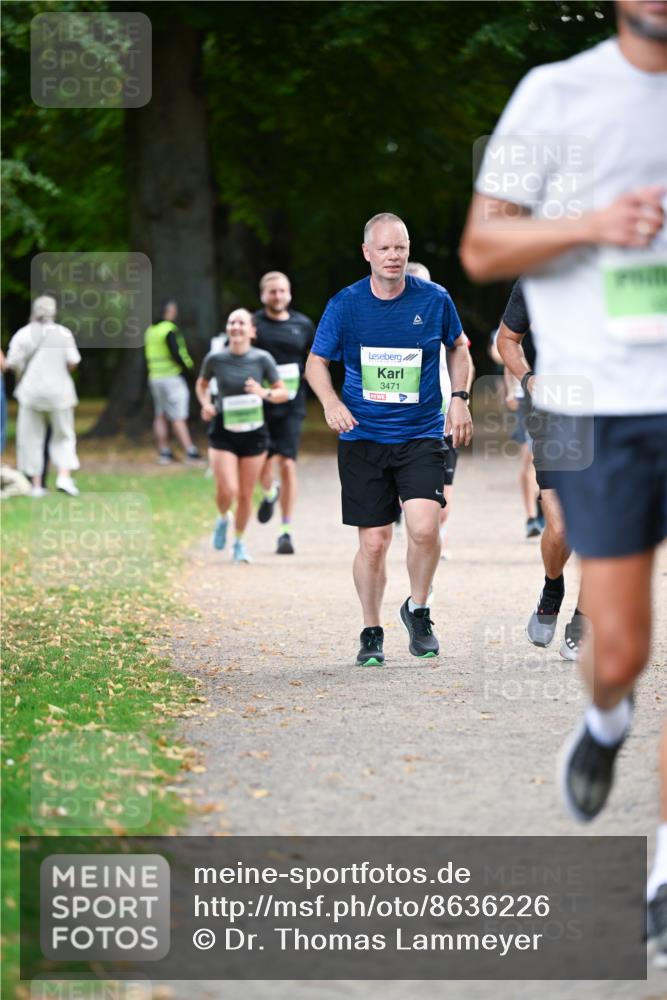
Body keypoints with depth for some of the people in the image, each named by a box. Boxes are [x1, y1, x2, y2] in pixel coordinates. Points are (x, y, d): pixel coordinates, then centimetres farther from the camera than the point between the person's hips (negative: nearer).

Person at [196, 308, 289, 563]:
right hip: (223, 434, -1)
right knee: (227, 490, -15)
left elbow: (283, 393, -1)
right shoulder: (215, 359, -6)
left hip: (254, 434, 1)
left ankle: (239, 542, 30)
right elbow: (202, 384, 14)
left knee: (245, 495, 7)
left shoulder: (262, 359, -7)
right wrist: (205, 404, -5)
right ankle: (222, 519, 20)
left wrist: (265, 393, -21)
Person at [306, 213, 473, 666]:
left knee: (424, 527, -19)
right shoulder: (345, 304, -3)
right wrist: (331, 402, -12)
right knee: (374, 542, 0)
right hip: (363, 438, 0)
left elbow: (458, 347, 17)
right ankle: (372, 633, 20)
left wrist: (460, 398, 4)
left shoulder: (434, 300, -1)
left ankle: (417, 610, 7)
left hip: (422, 435, 0)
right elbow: (316, 362, 7)